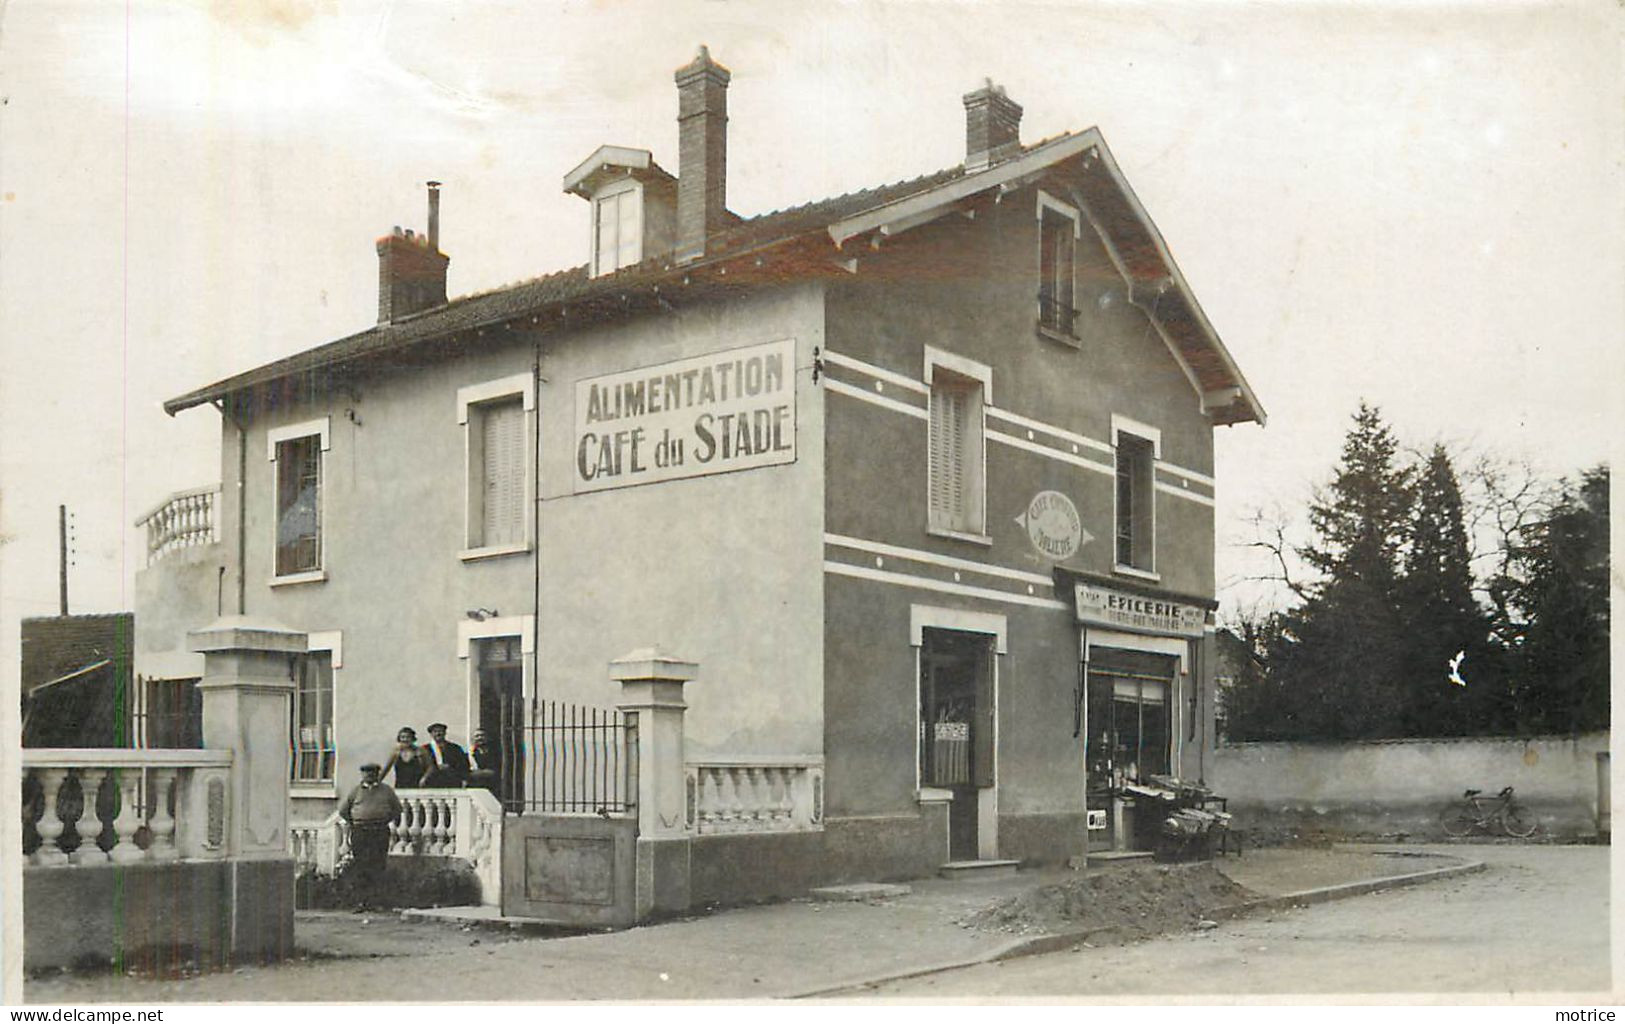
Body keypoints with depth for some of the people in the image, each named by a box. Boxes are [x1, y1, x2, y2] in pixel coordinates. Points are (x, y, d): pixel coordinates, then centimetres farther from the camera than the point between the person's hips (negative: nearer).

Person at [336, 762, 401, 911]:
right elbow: (343, 810, 15)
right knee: (361, 868, -3)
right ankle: (361, 902, 0)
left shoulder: (386, 790, 10)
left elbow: (397, 809, 17)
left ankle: (372, 901, -3)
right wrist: (353, 822, 8)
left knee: (376, 867, -6)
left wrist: (385, 820, 8)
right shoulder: (356, 791, 10)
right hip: (360, 832, 0)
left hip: (380, 832, 0)